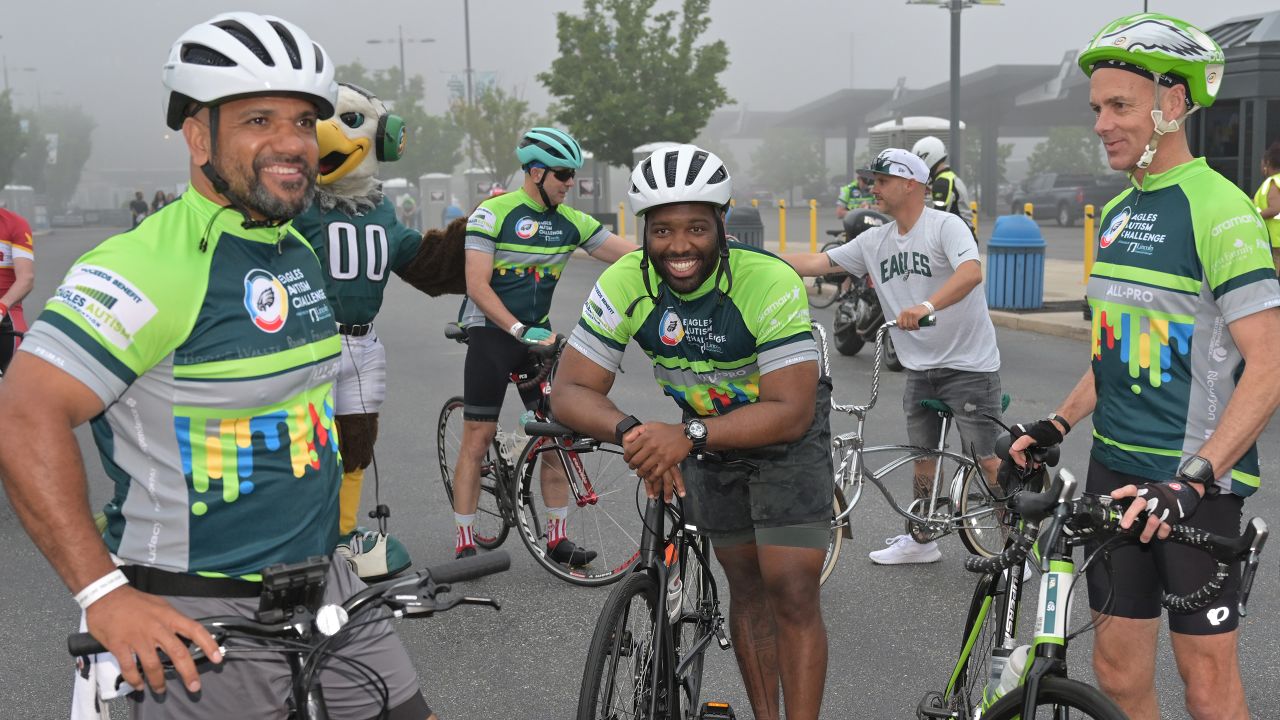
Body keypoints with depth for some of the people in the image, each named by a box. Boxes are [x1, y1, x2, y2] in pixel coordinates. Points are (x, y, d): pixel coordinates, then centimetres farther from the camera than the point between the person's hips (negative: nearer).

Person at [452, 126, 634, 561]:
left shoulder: (570, 222, 3)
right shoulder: (494, 212, -12)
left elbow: (634, 257, 0)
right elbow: (477, 286, -17)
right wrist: (520, 331, -25)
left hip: (538, 334, 5)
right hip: (490, 332, -5)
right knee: (478, 438, -3)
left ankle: (557, 539, 10)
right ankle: (465, 544, 4)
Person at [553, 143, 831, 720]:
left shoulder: (771, 282, -32)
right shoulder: (625, 284, -22)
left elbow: (790, 411, -33)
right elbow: (570, 391, -20)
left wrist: (689, 437, -44)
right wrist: (631, 431, -40)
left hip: (787, 433, -4)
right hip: (707, 438, 4)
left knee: (792, 590, -11)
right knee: (746, 586, 12)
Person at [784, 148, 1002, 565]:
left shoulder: (945, 226, -15)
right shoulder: (875, 241, 6)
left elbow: (971, 271, -33)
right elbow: (815, 263, 5)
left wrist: (927, 306, -48)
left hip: (969, 365, -7)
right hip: (921, 369, 7)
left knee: (986, 459, -4)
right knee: (922, 454, 15)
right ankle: (921, 541, 29)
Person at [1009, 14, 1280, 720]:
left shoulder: (1218, 208, -14)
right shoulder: (1116, 213, 12)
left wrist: (1194, 479, -28)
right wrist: (1056, 425, 12)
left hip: (1195, 482, -7)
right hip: (1116, 472, 7)